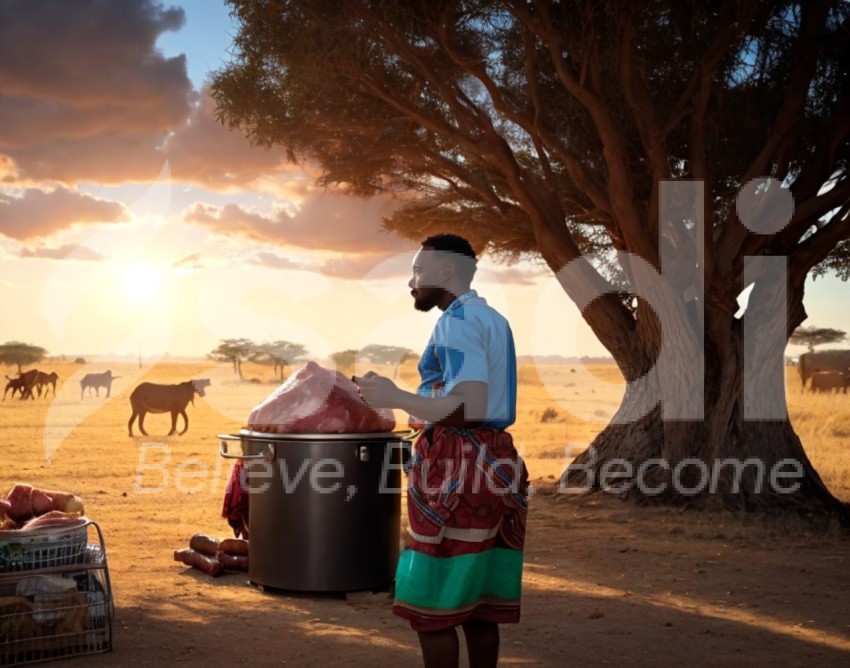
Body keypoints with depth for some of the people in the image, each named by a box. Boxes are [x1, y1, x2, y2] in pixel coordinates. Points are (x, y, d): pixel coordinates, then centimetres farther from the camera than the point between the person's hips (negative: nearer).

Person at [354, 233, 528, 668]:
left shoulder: (456, 321, -12)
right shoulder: (493, 320, 18)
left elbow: (470, 408, -23)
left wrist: (395, 398, -16)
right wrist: (402, 397, 24)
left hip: (457, 466, -10)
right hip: (495, 459, 10)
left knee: (434, 601, -3)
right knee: (478, 599, 13)